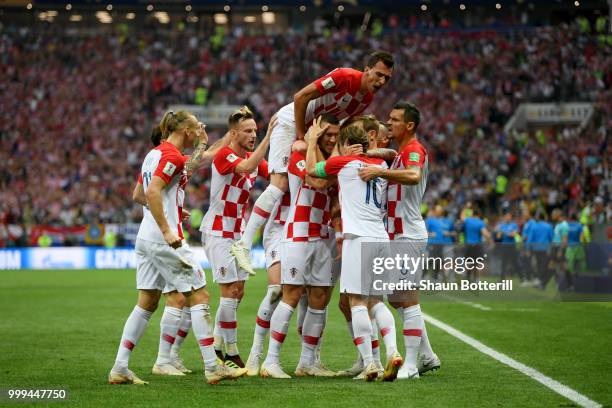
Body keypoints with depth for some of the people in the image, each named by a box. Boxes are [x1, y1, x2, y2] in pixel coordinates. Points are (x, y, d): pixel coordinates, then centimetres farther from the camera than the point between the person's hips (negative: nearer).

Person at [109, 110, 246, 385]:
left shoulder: (154, 153, 16)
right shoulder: (173, 156, -11)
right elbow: (152, 192, -23)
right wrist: (167, 231, -24)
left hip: (146, 237, 9)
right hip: (164, 239, -9)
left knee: (146, 303, 11)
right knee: (199, 296, -3)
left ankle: (120, 368, 7)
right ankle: (212, 367, -3)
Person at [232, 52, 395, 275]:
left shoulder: (367, 98, 0)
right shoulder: (344, 77, -25)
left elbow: (345, 121, 15)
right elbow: (300, 97, -24)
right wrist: (301, 136, -19)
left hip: (313, 129, 9)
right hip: (291, 121, -9)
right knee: (281, 184, -18)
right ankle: (244, 245, -20)